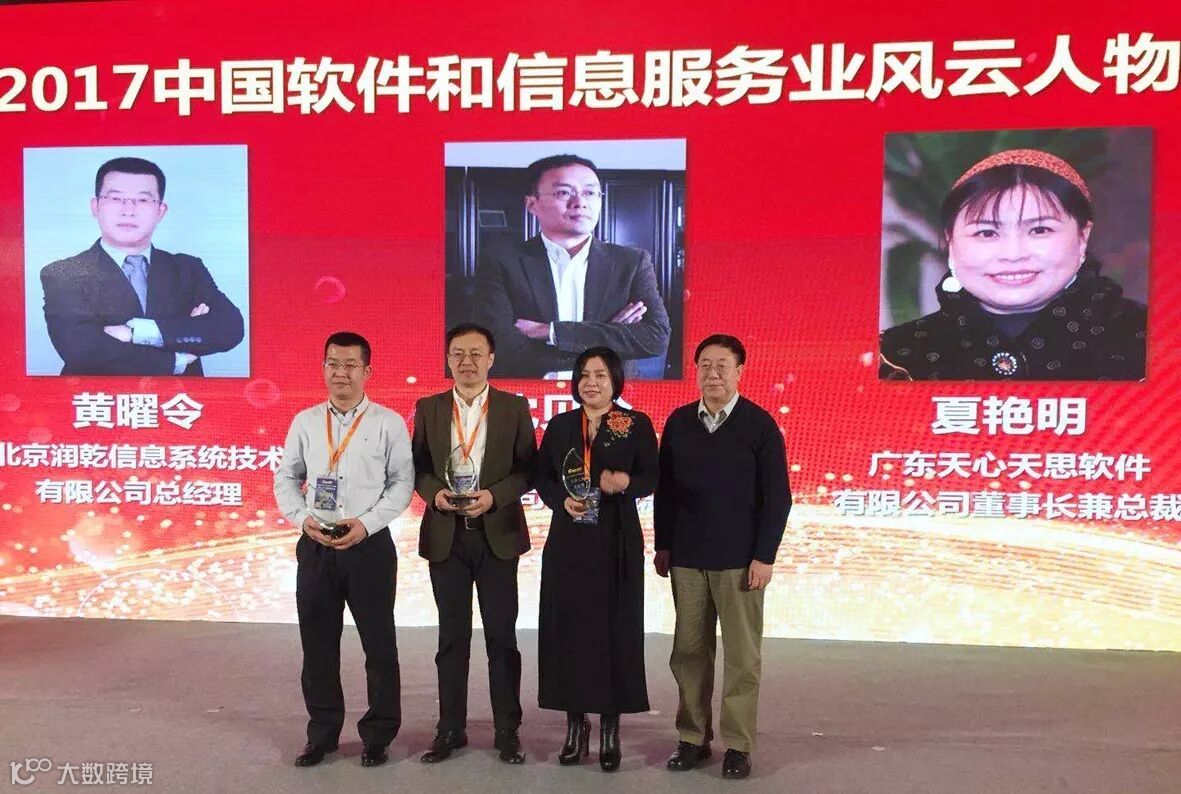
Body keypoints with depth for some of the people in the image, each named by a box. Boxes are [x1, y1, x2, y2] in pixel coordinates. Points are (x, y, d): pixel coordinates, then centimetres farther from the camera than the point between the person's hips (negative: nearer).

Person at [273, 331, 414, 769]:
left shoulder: (388, 422, -2)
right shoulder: (305, 421, 8)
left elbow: (402, 482, -4)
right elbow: (285, 479, 10)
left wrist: (366, 524, -15)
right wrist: (303, 518, -8)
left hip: (370, 545, -3)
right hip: (315, 545, 3)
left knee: (378, 643, 5)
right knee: (318, 643, 11)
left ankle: (378, 734, 21)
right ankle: (322, 732, 27)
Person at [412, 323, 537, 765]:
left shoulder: (514, 408, 1)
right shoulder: (428, 408, 6)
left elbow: (527, 468, 0)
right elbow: (417, 466, 7)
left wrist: (494, 496, -16)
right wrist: (434, 493, -12)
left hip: (497, 534, -1)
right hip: (446, 536, 2)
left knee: (502, 636, 5)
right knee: (452, 637, 10)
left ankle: (508, 730, 17)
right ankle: (451, 729, 22)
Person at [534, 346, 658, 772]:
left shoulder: (637, 425, 1)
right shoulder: (559, 425, 8)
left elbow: (653, 477, -1)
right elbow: (542, 477, 8)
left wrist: (626, 483, -21)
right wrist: (562, 500, -11)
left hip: (617, 541, -2)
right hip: (569, 540, 2)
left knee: (615, 629, 1)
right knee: (568, 628, 4)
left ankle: (610, 729, 13)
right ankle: (575, 724, 17)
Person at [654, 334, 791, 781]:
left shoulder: (760, 425, -4)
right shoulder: (679, 422, 6)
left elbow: (777, 497, -5)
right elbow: (664, 488, 9)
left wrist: (765, 557, -9)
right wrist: (662, 546, 7)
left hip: (740, 560, -3)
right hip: (686, 558, 3)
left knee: (742, 656, 4)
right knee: (689, 652, 8)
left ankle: (738, 745, 17)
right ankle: (693, 738, 21)